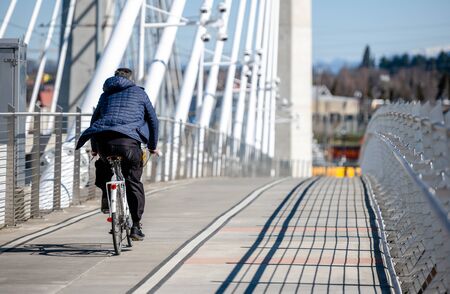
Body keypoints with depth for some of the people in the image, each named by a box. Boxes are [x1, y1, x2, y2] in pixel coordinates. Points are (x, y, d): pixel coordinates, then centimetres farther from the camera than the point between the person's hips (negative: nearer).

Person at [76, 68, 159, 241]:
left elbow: (94, 120, 35)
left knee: (103, 165, 34)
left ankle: (106, 202, 18)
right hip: (128, 141, -2)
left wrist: (94, 147, 47)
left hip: (102, 140, 2)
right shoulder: (139, 93, 23)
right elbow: (153, 120, 25)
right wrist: (152, 146, 36)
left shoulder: (106, 95, 30)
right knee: (133, 183, 8)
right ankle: (136, 226, 3)